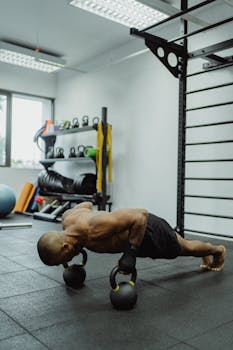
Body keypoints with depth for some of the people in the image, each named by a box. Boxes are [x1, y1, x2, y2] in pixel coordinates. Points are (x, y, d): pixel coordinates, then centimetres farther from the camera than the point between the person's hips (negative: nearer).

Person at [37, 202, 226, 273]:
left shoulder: (95, 230, -43)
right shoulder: (67, 218, -18)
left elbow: (141, 215, -41)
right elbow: (87, 204, 5)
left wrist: (131, 253, -38)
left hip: (148, 230, -7)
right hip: (131, 225, 8)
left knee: (185, 248, 23)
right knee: (181, 246, 33)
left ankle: (218, 250, 55)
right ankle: (207, 255, 63)